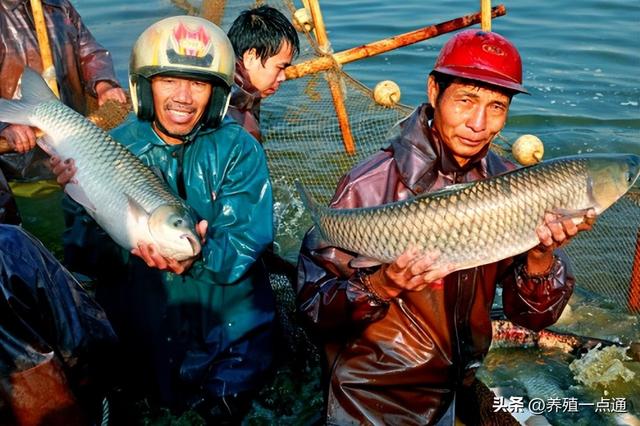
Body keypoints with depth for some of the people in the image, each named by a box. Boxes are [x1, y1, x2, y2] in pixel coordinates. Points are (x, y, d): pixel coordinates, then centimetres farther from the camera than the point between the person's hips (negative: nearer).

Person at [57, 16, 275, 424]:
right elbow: (79, 250, -14)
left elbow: (245, 242, -20)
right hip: (136, 327, 1)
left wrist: (198, 257, -42)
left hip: (227, 326, -1)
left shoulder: (240, 150, -12)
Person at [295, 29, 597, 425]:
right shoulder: (371, 185, -21)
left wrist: (541, 255, -24)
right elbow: (313, 304, -20)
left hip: (458, 393, 5)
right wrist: (383, 285, -36)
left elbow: (533, 316, -6)